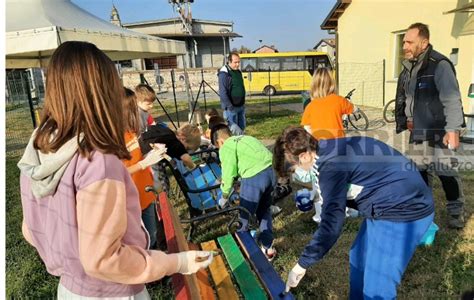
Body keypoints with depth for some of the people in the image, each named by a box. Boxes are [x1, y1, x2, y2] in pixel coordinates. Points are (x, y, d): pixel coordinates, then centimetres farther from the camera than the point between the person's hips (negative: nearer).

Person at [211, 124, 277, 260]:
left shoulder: (226, 148, 4)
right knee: (264, 210, 27)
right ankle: (268, 248, 38)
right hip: (270, 170, 8)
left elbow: (228, 174, 3)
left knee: (244, 217, 12)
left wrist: (224, 197, 19)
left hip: (255, 177, -8)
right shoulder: (244, 138, 28)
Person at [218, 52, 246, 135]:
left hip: (241, 106, 8)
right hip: (231, 108, -8)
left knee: (241, 128, 13)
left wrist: (243, 103, 16)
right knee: (234, 130, -5)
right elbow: (222, 92, -19)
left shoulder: (238, 72, 11)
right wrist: (229, 106, -21)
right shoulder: (224, 74, -14)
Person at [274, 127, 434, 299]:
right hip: (394, 204, 10)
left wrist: (302, 264, -18)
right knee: (359, 259, 23)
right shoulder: (330, 151, 3)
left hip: (405, 210, -10)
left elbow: (331, 223, -25)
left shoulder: (331, 165, -25)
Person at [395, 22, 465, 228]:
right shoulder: (408, 67, 10)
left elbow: (452, 99, -21)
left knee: (446, 172, 0)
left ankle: (456, 211, 20)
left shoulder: (439, 65, -14)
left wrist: (453, 129, -26)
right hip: (417, 132, 7)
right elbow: (401, 98, 20)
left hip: (439, 132, -7)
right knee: (417, 170, 12)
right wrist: (403, 120, 10)